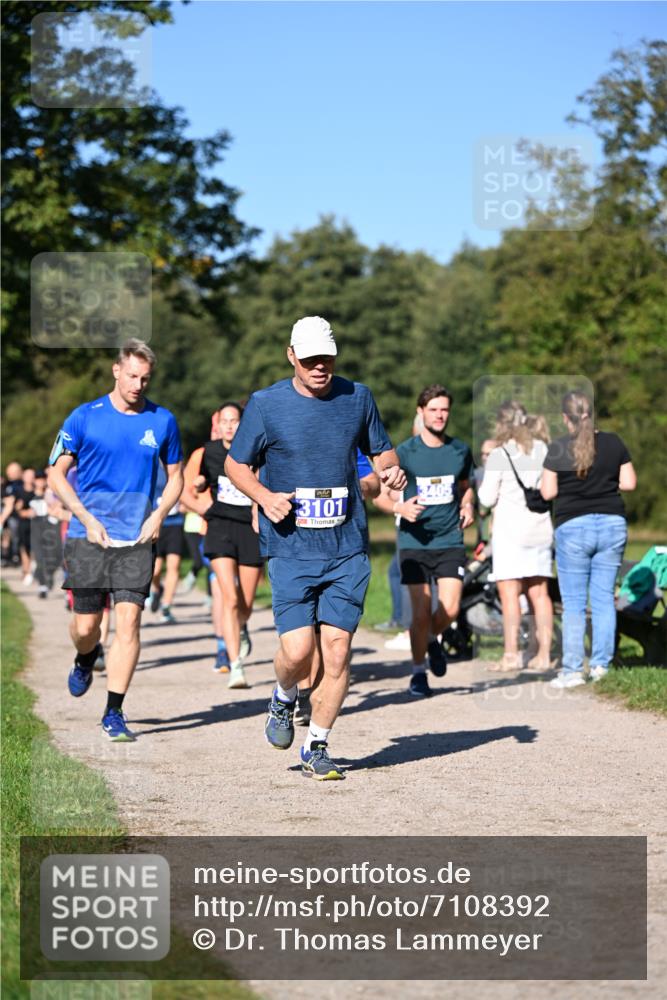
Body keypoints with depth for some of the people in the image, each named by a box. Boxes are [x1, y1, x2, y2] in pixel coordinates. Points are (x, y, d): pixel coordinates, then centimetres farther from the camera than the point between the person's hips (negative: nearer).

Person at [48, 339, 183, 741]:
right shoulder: (85, 417, -2)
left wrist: (158, 515, -1)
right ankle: (86, 659, 41)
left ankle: (114, 713, -4)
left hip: (137, 538, 1)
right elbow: (57, 472, 3)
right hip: (89, 537, 0)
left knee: (128, 621, -10)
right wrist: (87, 519, -7)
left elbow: (176, 475, 16)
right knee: (86, 624, 4)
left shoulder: (163, 421, 4)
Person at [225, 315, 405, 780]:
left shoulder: (357, 397, 6)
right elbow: (236, 464, 8)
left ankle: (317, 746, 15)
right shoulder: (266, 404, -1)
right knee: (298, 651, -12)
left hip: (348, 549, 2)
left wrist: (391, 471, -5)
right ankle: (284, 699, 24)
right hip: (291, 549, -2)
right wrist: (264, 496, -10)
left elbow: (381, 450, 18)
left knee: (337, 650, -2)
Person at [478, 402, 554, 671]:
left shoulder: (500, 455, -9)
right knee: (539, 592, 8)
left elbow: (486, 498, -7)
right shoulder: (542, 450, 6)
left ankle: (511, 654, -8)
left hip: (511, 530, -6)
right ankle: (544, 653, 9)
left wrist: (482, 486, 12)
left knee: (509, 591, -5)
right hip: (540, 528, 6)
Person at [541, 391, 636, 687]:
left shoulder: (558, 449, -6)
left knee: (573, 604, 2)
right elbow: (629, 483, 4)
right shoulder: (614, 443, 2)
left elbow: (548, 493, -5)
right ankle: (601, 666, 9)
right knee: (604, 599, 9)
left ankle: (573, 671, 1)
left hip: (573, 527, -3)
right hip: (613, 524, 3)